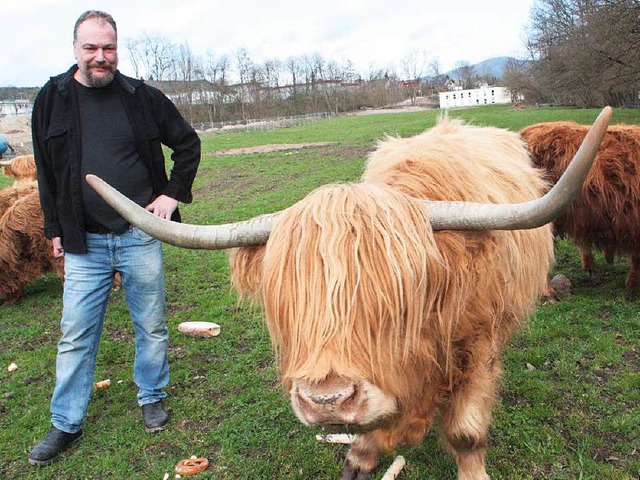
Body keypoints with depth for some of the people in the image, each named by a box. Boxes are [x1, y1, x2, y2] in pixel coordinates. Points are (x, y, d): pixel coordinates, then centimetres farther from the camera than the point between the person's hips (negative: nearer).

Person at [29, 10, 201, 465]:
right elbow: (46, 171, 10)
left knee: (151, 325, 11)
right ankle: (66, 424, 21)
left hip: (140, 235, 0)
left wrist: (174, 193, -1)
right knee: (76, 335, 6)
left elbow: (188, 143, 9)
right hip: (83, 242, 1)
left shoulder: (142, 96, -2)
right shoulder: (52, 98, 2)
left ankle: (152, 398, 32)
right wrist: (54, 228, 8)